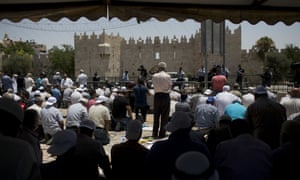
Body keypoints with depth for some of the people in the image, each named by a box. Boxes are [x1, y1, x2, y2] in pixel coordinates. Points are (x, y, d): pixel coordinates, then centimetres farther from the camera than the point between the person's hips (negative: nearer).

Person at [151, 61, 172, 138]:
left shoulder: (154, 76, -3)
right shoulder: (168, 76, -8)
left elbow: (154, 85, 8)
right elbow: (170, 86, 2)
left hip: (157, 96, 2)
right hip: (165, 96, -2)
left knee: (156, 115, 11)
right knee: (164, 116, 4)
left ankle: (155, 133, 15)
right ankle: (162, 133, 5)